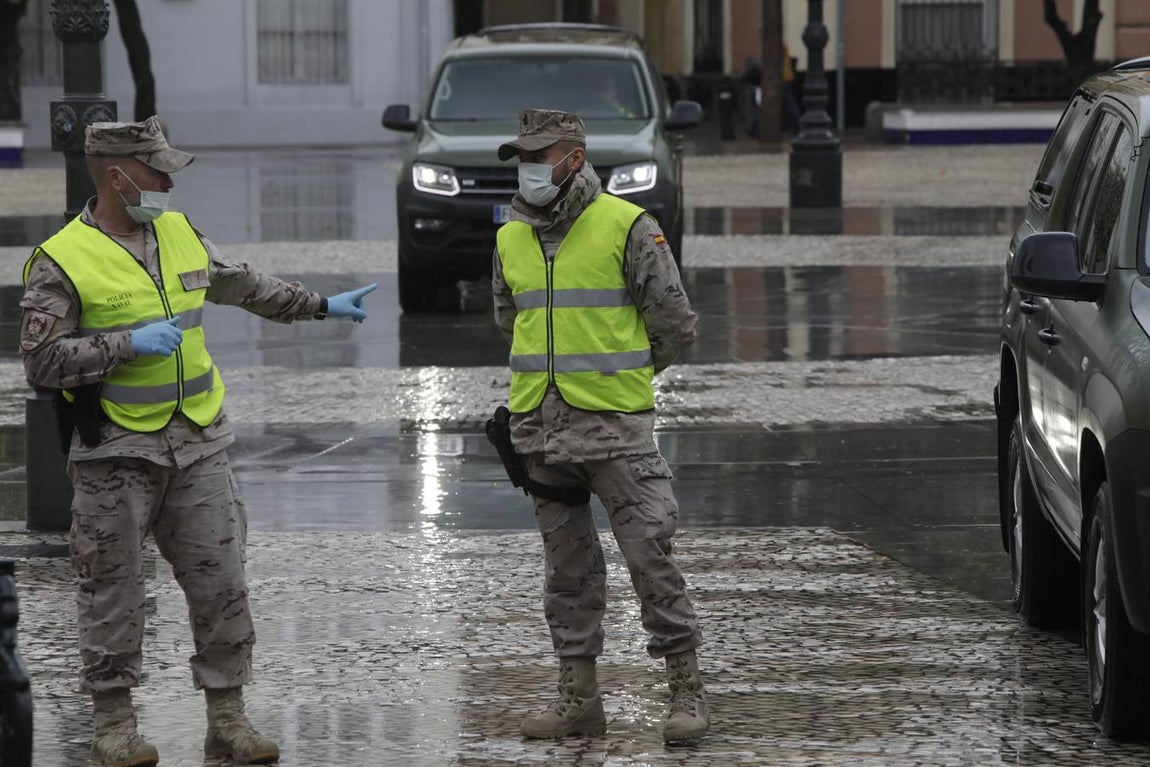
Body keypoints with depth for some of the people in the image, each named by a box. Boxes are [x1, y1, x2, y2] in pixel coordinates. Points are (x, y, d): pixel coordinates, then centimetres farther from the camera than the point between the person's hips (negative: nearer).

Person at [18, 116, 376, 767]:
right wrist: (127, 344, -19)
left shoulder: (181, 234, 10)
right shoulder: (63, 261, -9)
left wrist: (321, 306, 31)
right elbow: (41, 360, -13)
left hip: (198, 445, 5)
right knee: (115, 591, 1)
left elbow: (246, 286, 26)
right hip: (116, 453, -5)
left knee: (221, 582, 3)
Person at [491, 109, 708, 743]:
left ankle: (686, 691, 0)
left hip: (615, 427, -5)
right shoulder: (511, 239, 9)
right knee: (567, 568, 10)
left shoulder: (627, 227, -8)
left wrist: (619, 376, 9)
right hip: (540, 429, 5)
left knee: (650, 557, -6)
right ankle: (578, 696, 16)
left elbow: (675, 326, -3)